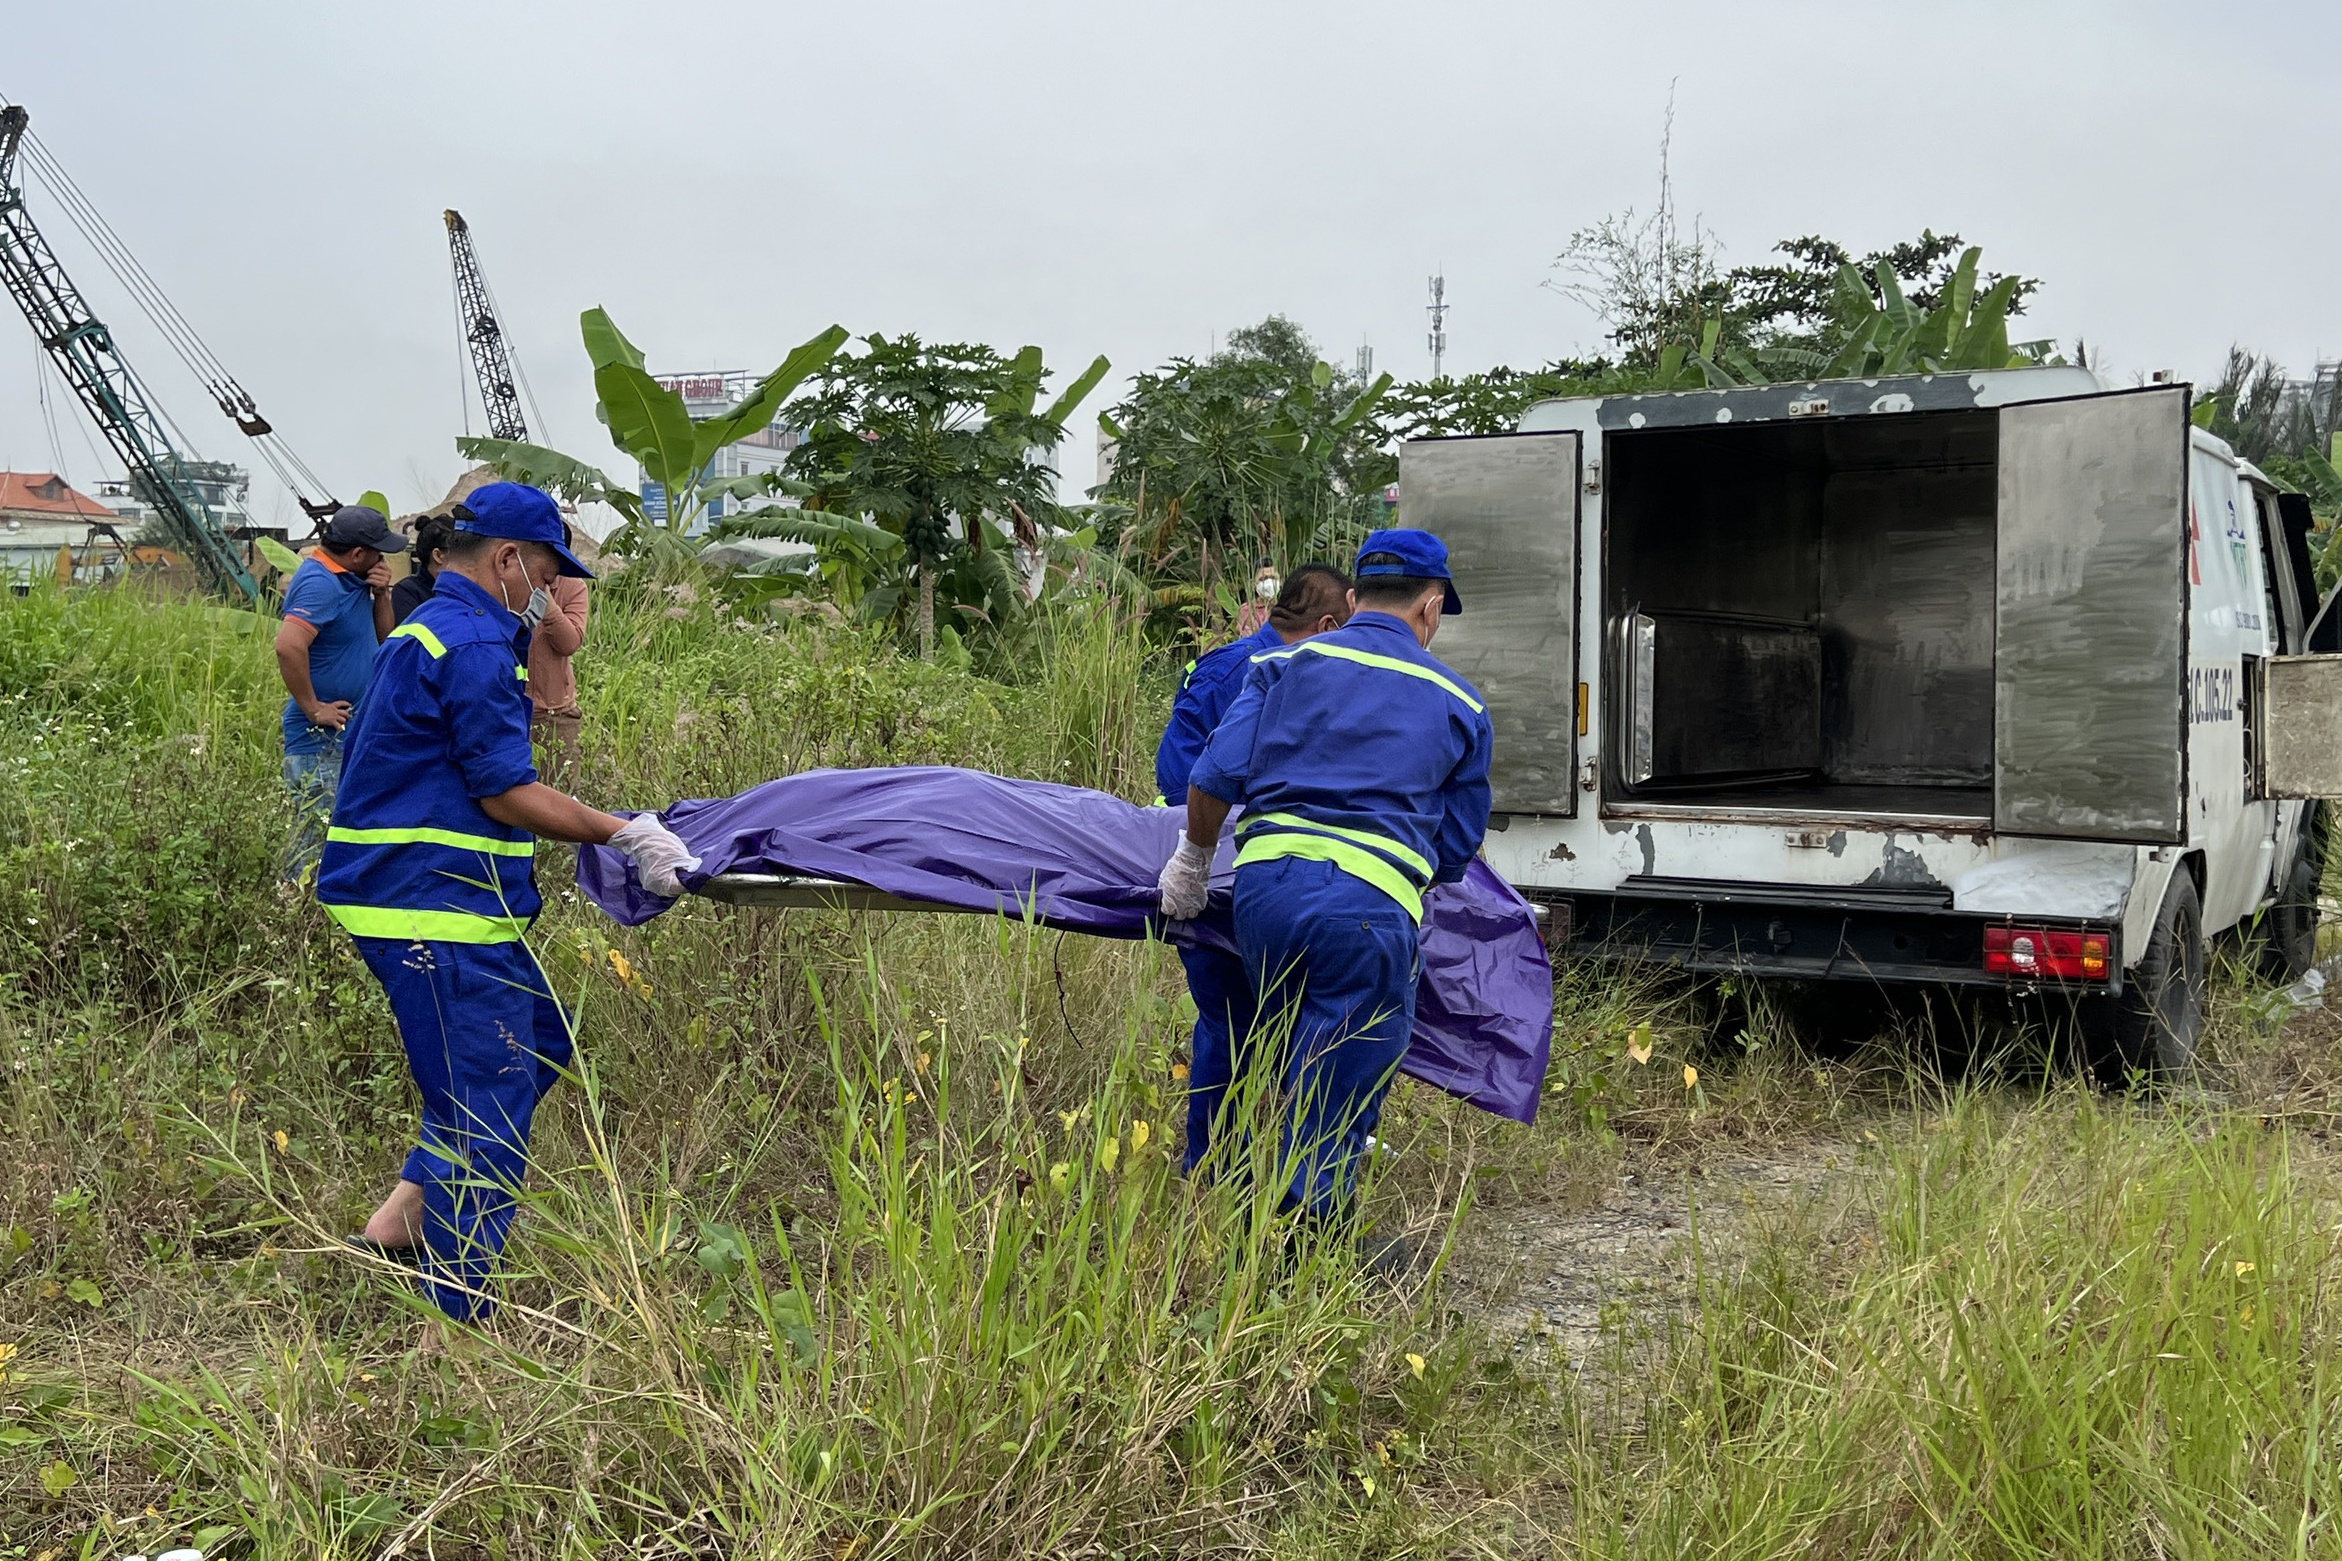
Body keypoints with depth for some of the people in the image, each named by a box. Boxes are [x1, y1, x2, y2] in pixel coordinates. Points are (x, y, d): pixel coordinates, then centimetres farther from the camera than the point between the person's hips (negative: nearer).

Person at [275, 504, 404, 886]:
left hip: (353, 732, 10)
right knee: (317, 837, -5)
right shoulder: (320, 583, -20)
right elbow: (289, 646, -33)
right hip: (321, 739, -10)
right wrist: (314, 709, -24)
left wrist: (381, 595, -2)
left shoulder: (354, 579, 9)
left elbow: (383, 637, 17)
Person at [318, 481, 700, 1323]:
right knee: (487, 1103, -4)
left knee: (536, 1046, 19)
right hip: (436, 908, -11)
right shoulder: (473, 642, -16)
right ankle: (462, 1322, 6)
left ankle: (401, 1219, 20)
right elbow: (507, 792, -18)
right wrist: (627, 836, -15)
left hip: (448, 901, 11)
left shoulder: (432, 629, 18)